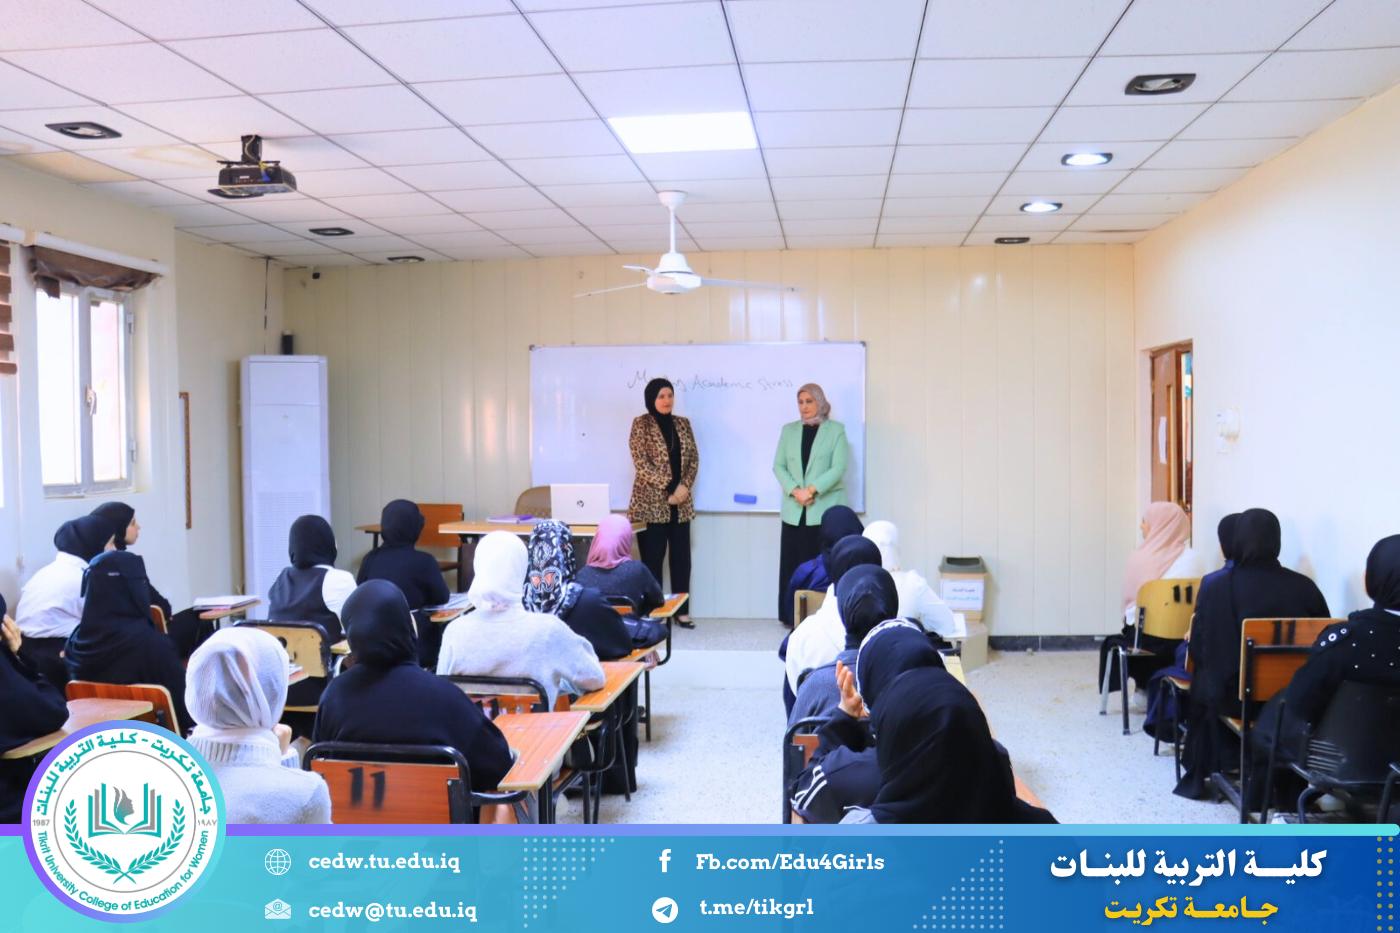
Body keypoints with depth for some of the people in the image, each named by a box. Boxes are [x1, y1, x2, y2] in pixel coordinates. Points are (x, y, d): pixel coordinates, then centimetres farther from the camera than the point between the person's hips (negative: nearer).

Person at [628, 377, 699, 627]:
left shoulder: (683, 423, 11)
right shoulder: (641, 424, -3)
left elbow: (694, 459, 8)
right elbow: (641, 462, -11)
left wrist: (684, 486, -9)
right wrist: (668, 488, -16)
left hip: (681, 503, 5)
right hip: (651, 502, -4)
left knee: (682, 557, 7)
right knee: (652, 558, 0)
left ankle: (682, 610, 16)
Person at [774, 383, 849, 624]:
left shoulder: (836, 430, 4)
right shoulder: (788, 430, 14)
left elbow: (838, 468, -6)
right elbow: (778, 466, 7)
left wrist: (811, 489, -16)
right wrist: (795, 491, -10)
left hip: (825, 509, -3)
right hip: (794, 509, 3)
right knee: (794, 564, 2)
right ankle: (793, 617, 6)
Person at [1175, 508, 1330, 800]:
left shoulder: (1215, 586, -12)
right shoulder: (1305, 587, -7)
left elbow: (1199, 649, -7)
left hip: (1234, 694, -2)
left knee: (1204, 682, 29)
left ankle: (1199, 777, 37)